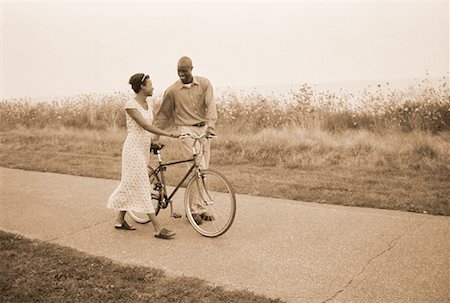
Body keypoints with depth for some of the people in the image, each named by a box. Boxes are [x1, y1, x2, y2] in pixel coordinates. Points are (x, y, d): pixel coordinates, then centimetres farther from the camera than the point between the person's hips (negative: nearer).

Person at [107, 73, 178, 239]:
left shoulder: (146, 105, 12)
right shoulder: (131, 104, -14)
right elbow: (145, 125, -23)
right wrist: (169, 134, -28)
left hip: (144, 147, 9)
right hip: (134, 147, -8)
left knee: (131, 184, 13)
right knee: (142, 186, -7)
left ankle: (120, 220, 26)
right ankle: (158, 228, -6)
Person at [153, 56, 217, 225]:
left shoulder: (204, 84, 2)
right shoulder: (172, 90, -1)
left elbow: (211, 106, -9)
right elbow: (163, 115, 6)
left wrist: (211, 126, -25)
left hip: (204, 129, 3)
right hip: (187, 130, -3)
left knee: (203, 169, 7)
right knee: (199, 168, -14)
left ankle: (198, 207, 19)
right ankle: (196, 208, -4)